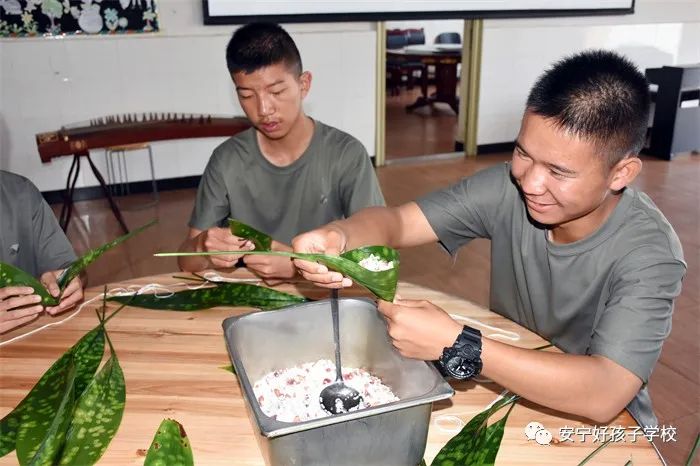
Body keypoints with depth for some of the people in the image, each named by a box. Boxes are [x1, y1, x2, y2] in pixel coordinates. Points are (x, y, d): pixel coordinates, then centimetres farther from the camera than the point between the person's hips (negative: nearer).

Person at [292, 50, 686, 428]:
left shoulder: (649, 255, -23)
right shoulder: (510, 187, -13)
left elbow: (604, 396, -32)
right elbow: (395, 220, -13)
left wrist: (455, 345, -37)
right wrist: (338, 235, -34)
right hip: (508, 393, 3)